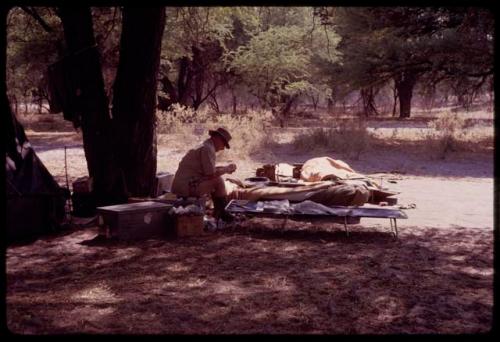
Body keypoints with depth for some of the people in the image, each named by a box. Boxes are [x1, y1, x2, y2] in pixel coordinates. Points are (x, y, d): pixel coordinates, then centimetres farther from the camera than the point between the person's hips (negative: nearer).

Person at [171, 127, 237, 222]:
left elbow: (208, 170, 20)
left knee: (215, 180, 21)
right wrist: (227, 169, -3)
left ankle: (217, 212, 21)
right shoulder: (208, 148, -13)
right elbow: (211, 174, -18)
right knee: (218, 180, -13)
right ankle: (223, 213, -1)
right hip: (186, 187, -11)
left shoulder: (203, 146, 19)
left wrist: (225, 168, 12)